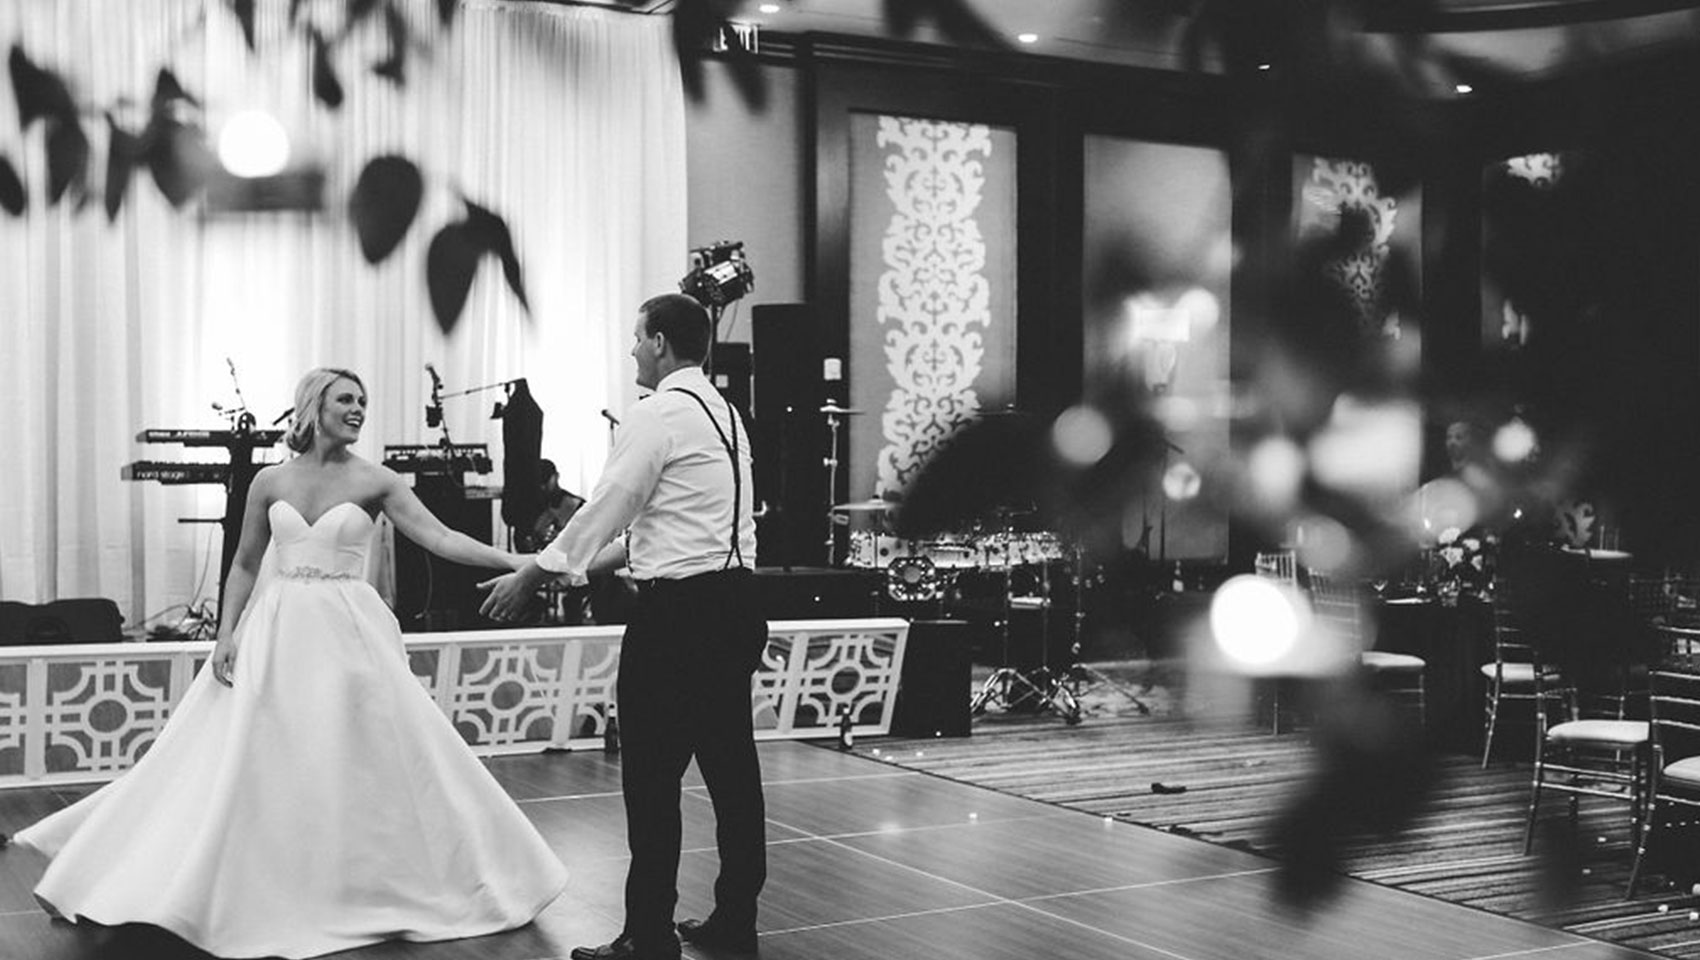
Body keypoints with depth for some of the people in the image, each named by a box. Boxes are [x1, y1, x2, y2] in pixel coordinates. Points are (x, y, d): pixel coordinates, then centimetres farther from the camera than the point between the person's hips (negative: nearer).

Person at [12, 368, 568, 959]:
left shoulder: (374, 481, -2)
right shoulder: (270, 481, 4)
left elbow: (440, 539, -9)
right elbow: (245, 565, 10)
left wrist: (517, 561, -19)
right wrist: (226, 632, 0)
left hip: (347, 635, -1)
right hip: (276, 632, 1)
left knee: (359, 763, 2)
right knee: (253, 763, 3)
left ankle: (366, 890, 17)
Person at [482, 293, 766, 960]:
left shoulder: (658, 415, -10)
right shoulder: (723, 413, 18)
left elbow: (607, 506, -9)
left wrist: (535, 572, 1)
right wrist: (587, 561, 25)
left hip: (678, 609, -9)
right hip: (735, 599, 9)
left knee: (652, 775, -3)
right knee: (729, 763, 12)